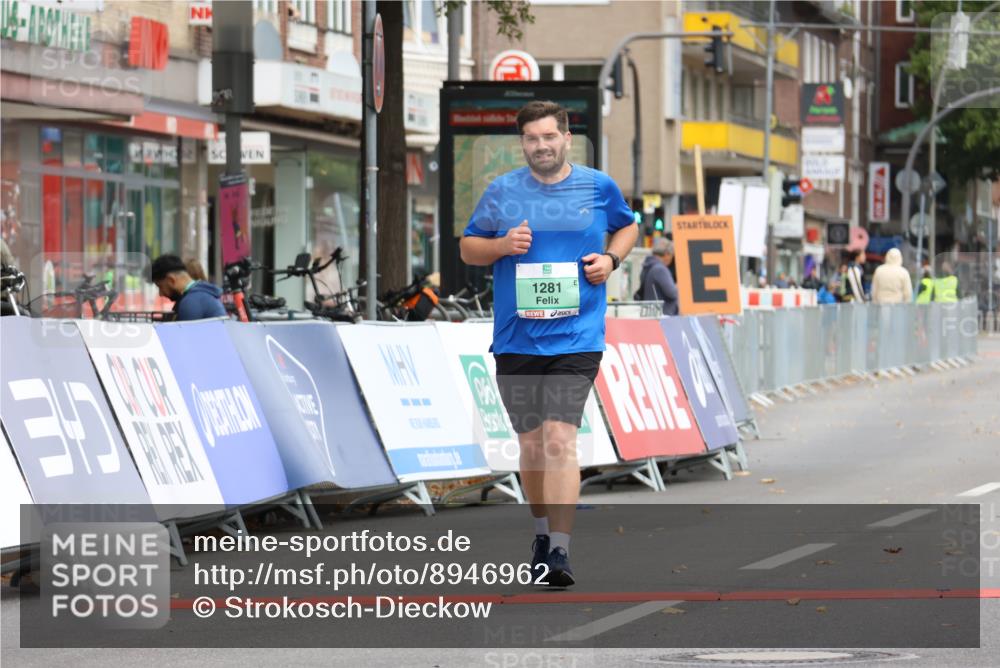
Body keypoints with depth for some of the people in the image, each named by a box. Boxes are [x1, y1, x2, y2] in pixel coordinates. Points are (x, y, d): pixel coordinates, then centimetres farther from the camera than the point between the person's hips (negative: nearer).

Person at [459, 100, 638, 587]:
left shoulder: (598, 187, 3)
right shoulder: (501, 191, 4)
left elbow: (627, 226, 21)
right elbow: (467, 248, 12)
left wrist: (611, 259, 1)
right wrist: (502, 246, -8)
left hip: (576, 337, -2)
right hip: (516, 338, 3)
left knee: (560, 440, -16)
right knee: (531, 442, 11)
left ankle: (560, 552, -19)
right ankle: (543, 531, 34)